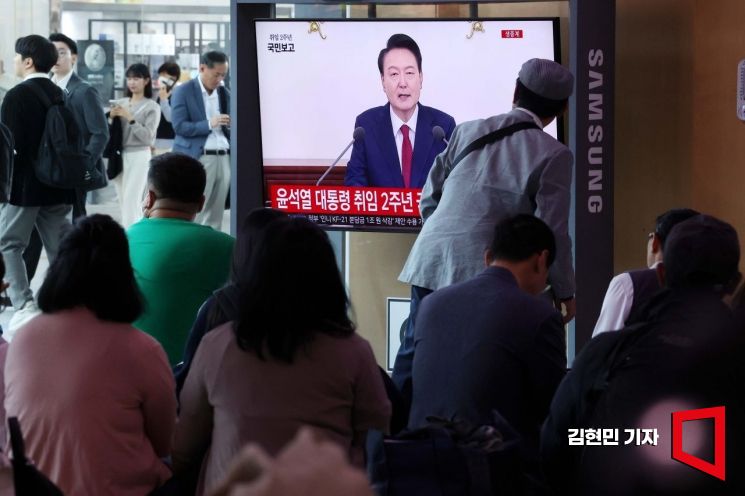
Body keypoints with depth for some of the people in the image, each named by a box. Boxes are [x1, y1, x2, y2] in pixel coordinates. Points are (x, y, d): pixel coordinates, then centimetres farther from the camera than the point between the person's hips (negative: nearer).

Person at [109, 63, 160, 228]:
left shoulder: (152, 107, -2)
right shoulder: (120, 103, 11)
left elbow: (147, 136, -11)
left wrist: (130, 118, -16)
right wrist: (111, 117, -8)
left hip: (139, 156, -5)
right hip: (120, 155, 5)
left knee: (131, 201, -13)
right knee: (124, 201, 6)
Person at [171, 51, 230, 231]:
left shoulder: (225, 93, 16)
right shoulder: (183, 92, -1)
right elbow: (179, 126, -9)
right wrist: (209, 124, -19)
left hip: (224, 158, 5)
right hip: (198, 159, -5)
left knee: (215, 215, 4)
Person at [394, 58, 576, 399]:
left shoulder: (468, 131, 10)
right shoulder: (553, 155, -4)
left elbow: (429, 198, 14)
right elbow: (552, 231, -6)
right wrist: (564, 291, 7)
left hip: (431, 263, 4)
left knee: (412, 359, 12)